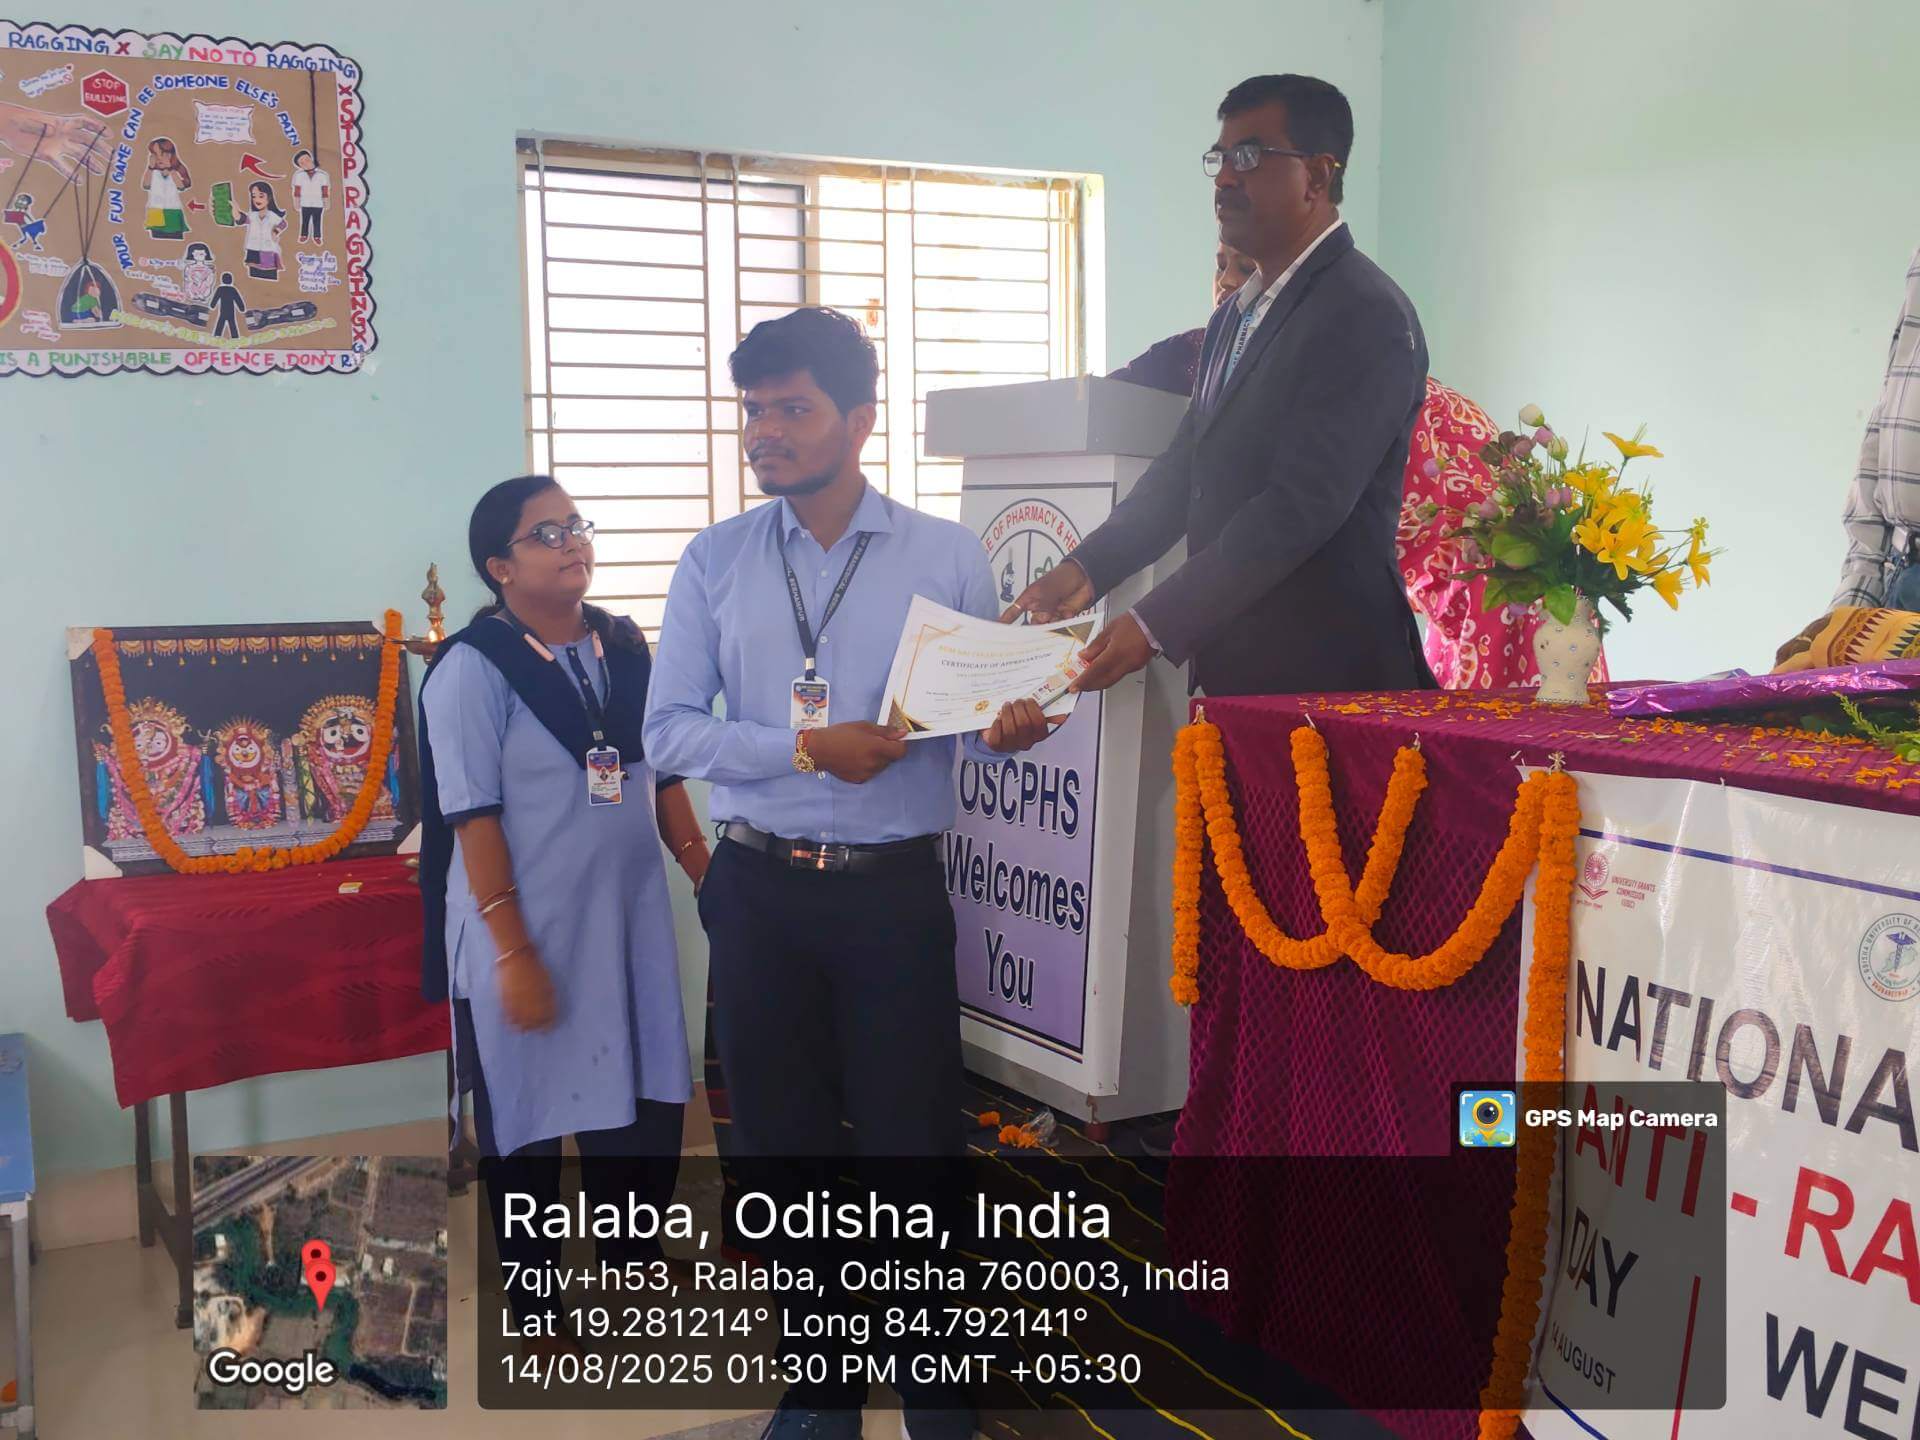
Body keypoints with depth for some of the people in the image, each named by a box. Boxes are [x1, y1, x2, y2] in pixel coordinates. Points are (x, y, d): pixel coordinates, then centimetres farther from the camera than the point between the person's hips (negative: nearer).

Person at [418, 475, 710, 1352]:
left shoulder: (625, 646, 5)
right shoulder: (472, 669, -12)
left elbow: (663, 773, 12)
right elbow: (474, 820, -15)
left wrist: (707, 873, 6)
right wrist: (513, 951, -17)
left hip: (629, 919, 6)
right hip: (528, 932, -5)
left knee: (646, 1100, 15)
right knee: (528, 1117, 9)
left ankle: (636, 1264, 39)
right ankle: (533, 1303, 28)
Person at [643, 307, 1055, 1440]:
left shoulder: (948, 557, 0)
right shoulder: (715, 561, 3)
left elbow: (981, 722, 1)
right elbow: (669, 729, -1)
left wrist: (1010, 730, -23)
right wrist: (806, 748, -14)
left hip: (895, 890, -2)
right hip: (759, 889, 2)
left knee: (912, 1136, 3)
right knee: (781, 1137, 12)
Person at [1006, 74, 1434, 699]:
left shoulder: (1367, 316, -13)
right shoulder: (1235, 314, 17)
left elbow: (1301, 505, -22)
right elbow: (1184, 469, 16)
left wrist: (1155, 625, -24)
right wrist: (1086, 569, 1)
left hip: (1326, 669, -8)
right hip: (1232, 668, 8)